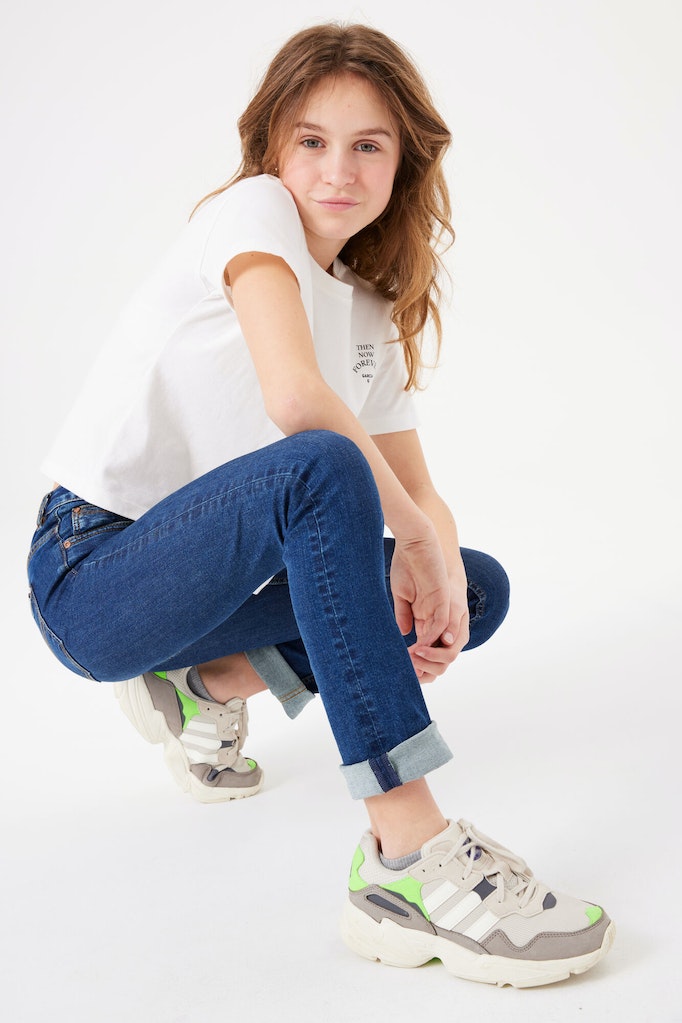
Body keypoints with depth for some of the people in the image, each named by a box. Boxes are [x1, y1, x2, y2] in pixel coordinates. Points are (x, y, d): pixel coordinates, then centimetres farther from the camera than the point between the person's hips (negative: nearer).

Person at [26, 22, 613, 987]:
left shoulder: (372, 313, 12)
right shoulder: (253, 209, -10)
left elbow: (419, 494, 8)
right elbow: (294, 396, -28)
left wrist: (433, 557, -15)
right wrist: (418, 535, -19)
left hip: (203, 575, 8)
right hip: (90, 573, -8)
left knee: (478, 588, 0)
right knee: (323, 467, -35)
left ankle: (207, 688, 11)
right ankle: (411, 864, -36)